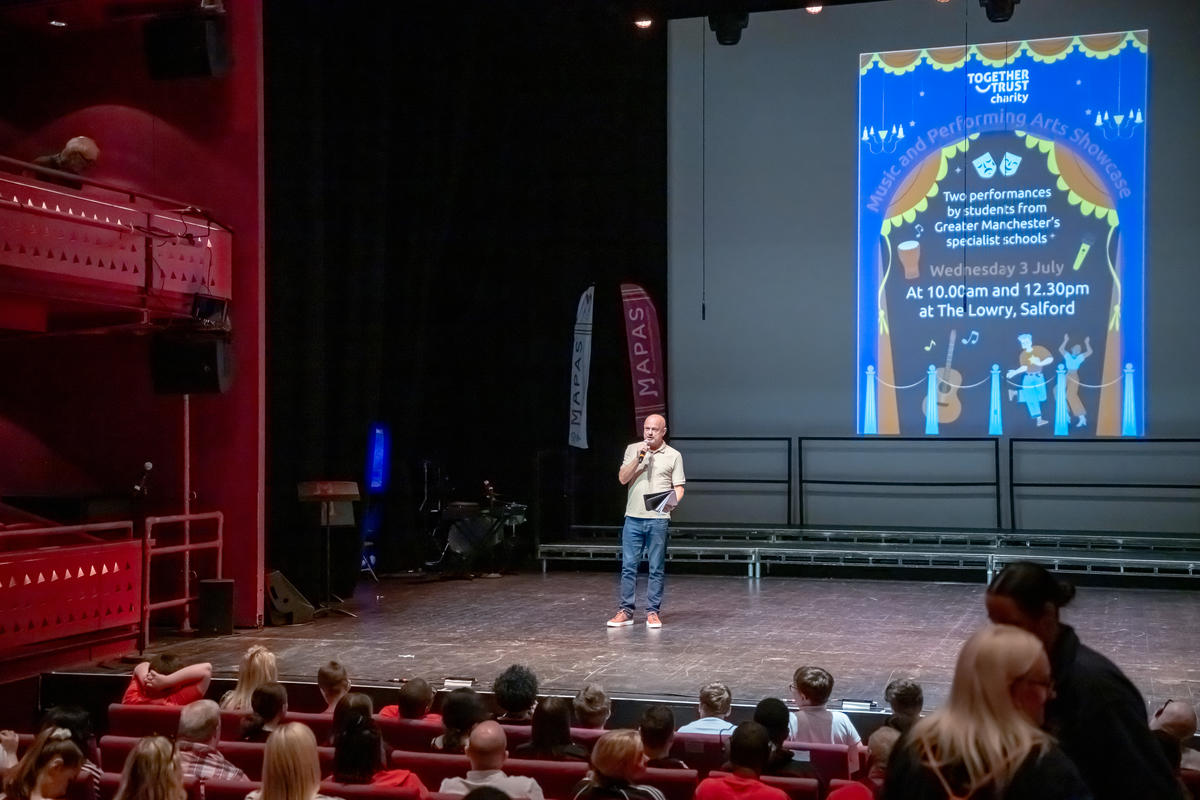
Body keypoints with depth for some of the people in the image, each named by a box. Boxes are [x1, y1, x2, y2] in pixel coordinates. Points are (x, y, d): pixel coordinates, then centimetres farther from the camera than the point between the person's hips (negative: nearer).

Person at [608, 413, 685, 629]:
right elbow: (622, 479, 0)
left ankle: (653, 613, 8)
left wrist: (673, 501, -18)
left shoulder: (673, 455, 5)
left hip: (658, 520, -1)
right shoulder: (632, 450, 9)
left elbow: (679, 487, 3)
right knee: (628, 567, 2)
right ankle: (625, 611, 8)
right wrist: (639, 458, -10)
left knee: (656, 569, 2)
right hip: (633, 518, 1)